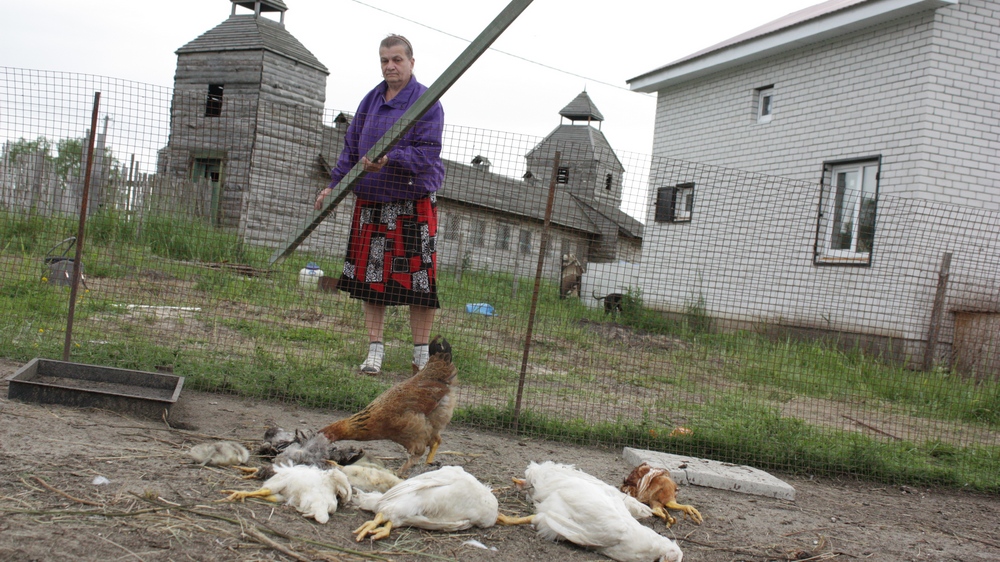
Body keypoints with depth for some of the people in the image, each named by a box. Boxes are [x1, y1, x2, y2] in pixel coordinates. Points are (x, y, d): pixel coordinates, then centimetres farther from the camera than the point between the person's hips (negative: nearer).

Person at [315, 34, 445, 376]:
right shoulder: (371, 100, 14)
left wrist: (389, 160, -27)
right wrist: (334, 185, 13)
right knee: (372, 278, 7)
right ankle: (375, 350, 17)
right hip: (370, 203, 6)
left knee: (419, 280, -2)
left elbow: (427, 153, -14)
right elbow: (351, 146, 19)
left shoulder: (427, 102, -5)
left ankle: (421, 354, 12)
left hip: (413, 204, -5)